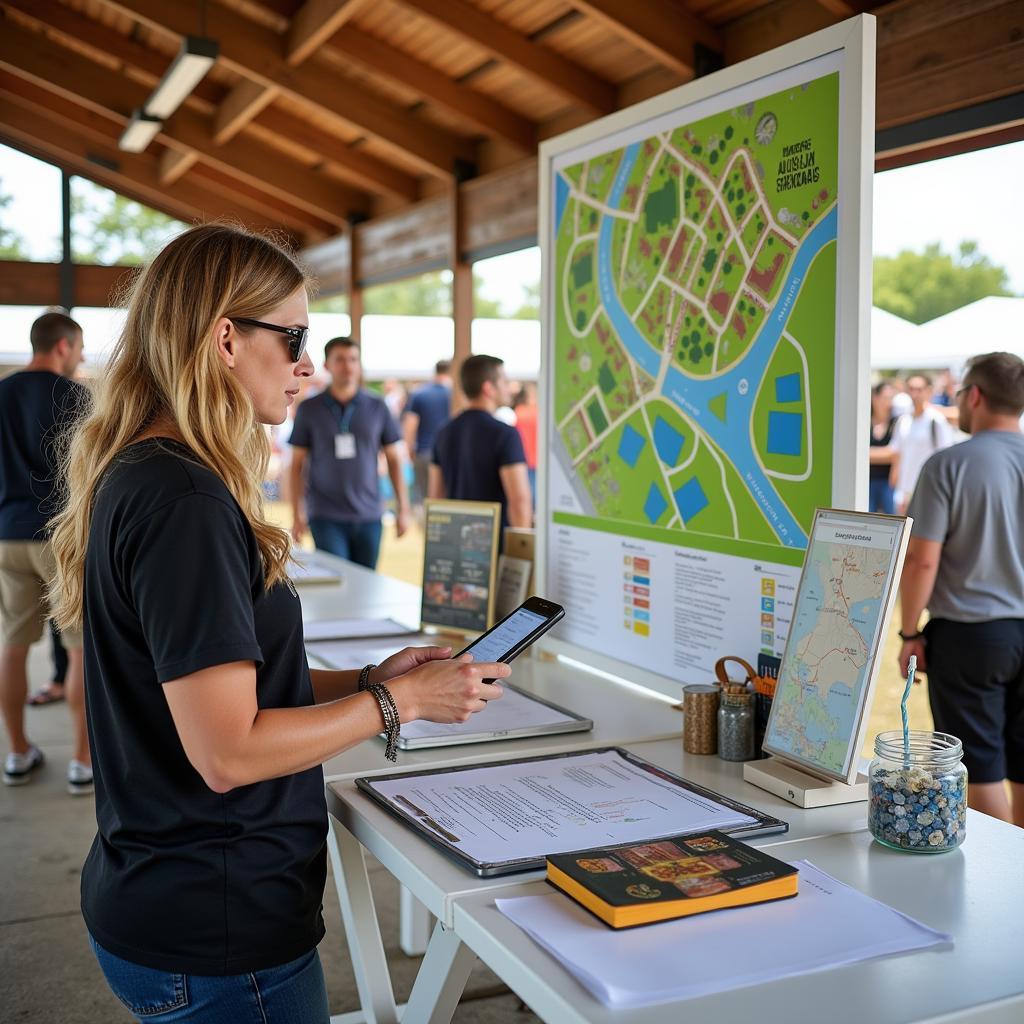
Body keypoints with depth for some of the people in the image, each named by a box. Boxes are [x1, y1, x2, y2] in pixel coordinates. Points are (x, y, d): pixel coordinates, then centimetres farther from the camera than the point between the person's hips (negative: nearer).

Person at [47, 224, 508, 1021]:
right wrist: (400, 701, -14)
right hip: (218, 932, -9)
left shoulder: (135, 476, 6)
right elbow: (228, 752, -25)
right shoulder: (184, 502, -24)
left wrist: (365, 679, 4)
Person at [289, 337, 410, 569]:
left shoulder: (377, 408, 5)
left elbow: (394, 460, 9)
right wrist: (297, 514, -1)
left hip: (369, 515, 2)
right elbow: (297, 464, 5)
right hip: (326, 517, -2)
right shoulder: (309, 409, 2)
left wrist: (403, 508, 4)